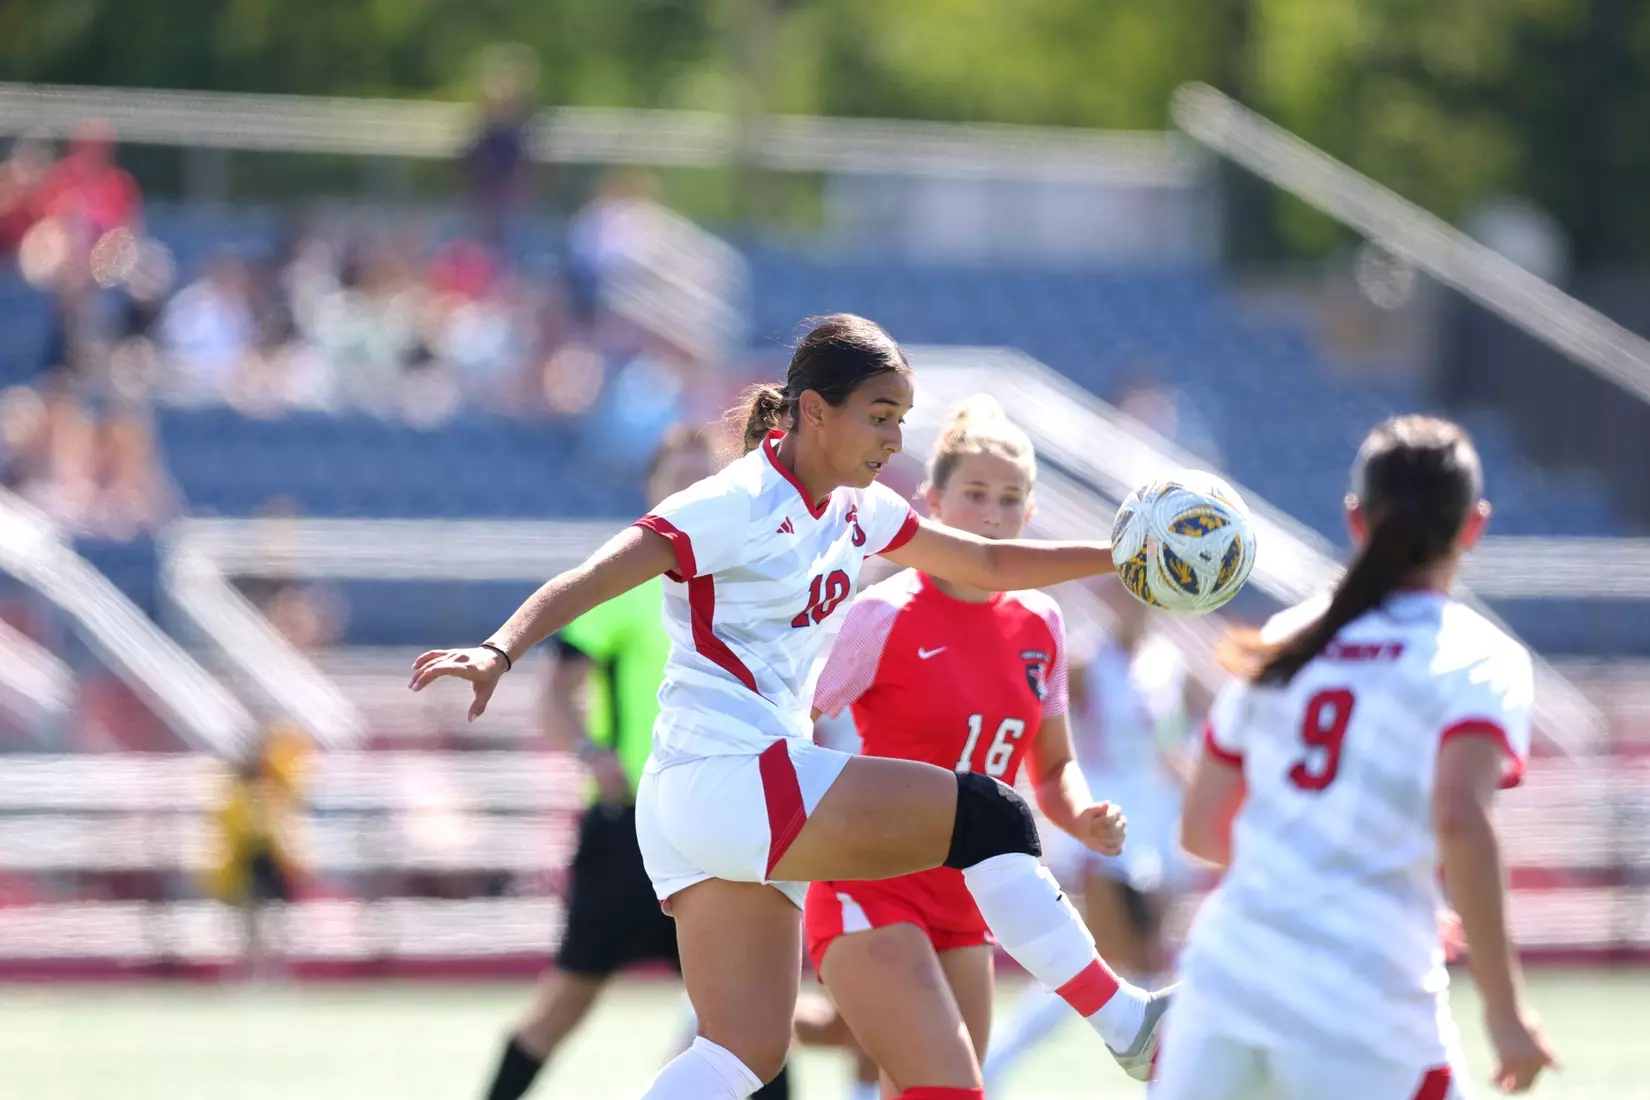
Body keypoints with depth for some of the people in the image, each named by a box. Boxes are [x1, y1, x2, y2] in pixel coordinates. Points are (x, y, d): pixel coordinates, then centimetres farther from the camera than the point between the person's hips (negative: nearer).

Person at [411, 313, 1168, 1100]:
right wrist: (499, 652, -37)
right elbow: (587, 583, -20)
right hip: (731, 778, -10)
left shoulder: (855, 511, 14)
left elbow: (990, 565, 25)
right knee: (988, 817, -11)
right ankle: (1125, 1023, -3)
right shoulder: (740, 504, -12)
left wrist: (1116, 556, 14)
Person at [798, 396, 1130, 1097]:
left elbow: (1053, 767, 17)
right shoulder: (887, 616, -12)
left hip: (962, 910, 7)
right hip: (869, 898, -7)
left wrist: (1084, 819, -3)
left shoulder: (1039, 624, 6)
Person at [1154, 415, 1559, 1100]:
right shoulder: (1479, 659, -2)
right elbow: (1460, 819, -18)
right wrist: (1505, 1009, -14)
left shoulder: (1284, 642, 14)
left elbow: (1200, 829, 17)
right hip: (1365, 1008, -5)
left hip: (1225, 971, 5)